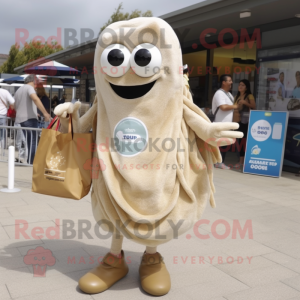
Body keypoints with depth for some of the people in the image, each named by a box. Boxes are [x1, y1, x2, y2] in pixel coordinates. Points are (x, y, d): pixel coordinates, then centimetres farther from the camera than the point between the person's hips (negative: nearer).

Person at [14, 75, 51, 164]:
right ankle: (30, 162, -12)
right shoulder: (29, 87, -3)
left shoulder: (18, 91, 23)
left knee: (29, 142, 16)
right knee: (32, 142, -8)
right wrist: (45, 113, -30)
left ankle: (30, 161, 21)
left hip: (20, 119, 9)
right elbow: (35, 98, -24)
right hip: (29, 119, -8)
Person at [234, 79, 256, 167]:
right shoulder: (237, 97, 18)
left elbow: (254, 106, -11)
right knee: (240, 140, 6)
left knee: (247, 139, -10)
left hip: (247, 121, -6)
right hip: (239, 120, 6)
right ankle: (241, 161, 11)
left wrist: (245, 102, -19)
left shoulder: (249, 96, 0)